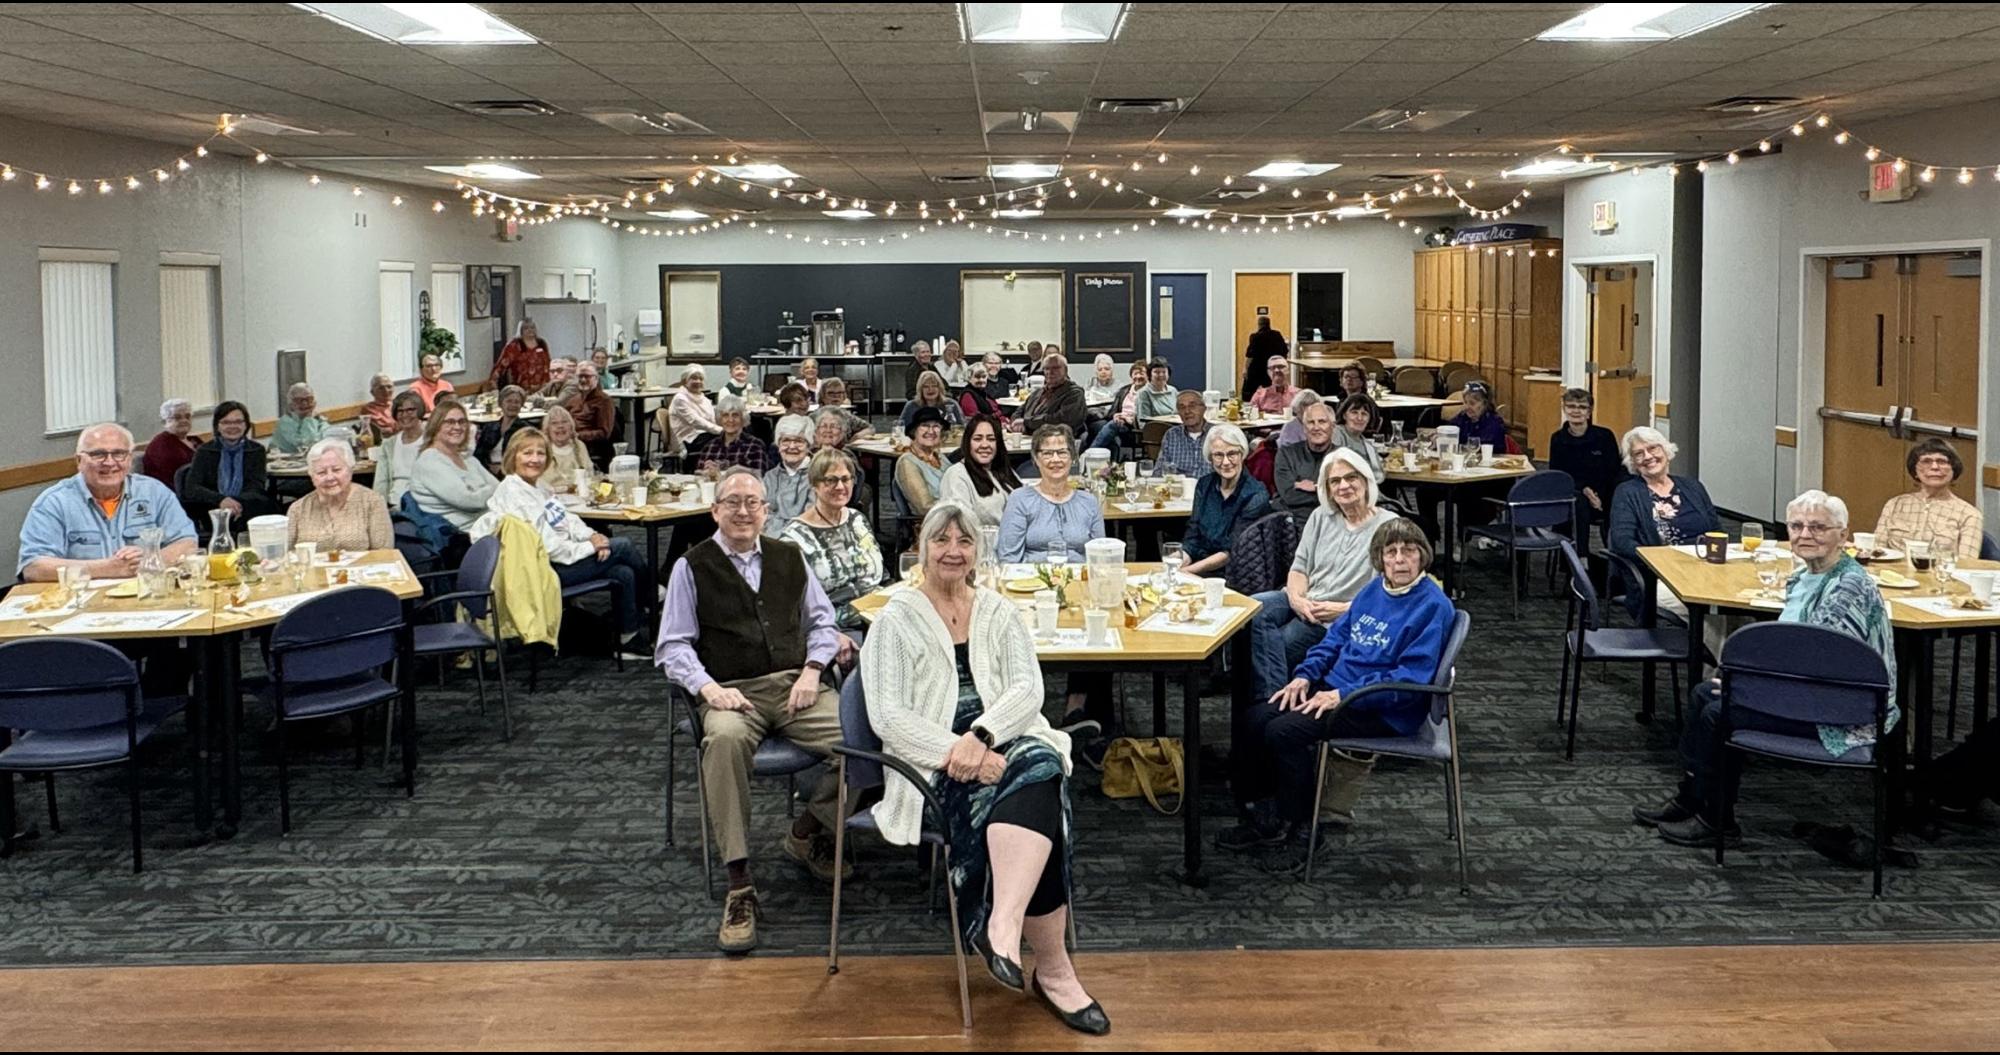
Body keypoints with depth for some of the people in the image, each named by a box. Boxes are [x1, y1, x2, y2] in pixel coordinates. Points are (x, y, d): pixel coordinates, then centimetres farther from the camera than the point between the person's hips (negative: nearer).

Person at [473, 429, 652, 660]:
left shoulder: (539, 487, 15)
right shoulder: (512, 493, -15)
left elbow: (568, 519, 17)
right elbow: (544, 543, -22)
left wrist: (591, 536, -4)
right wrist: (588, 547, -16)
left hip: (564, 557, 9)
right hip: (547, 569, -9)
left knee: (624, 573, -5)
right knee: (623, 547, -6)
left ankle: (628, 640, 4)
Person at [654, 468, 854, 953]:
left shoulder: (789, 557, 17)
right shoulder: (692, 567, 7)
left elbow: (822, 621, 21)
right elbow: (672, 646, 4)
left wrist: (812, 669, 2)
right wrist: (708, 687, -14)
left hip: (797, 686, 3)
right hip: (734, 694, -3)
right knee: (724, 739, -39)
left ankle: (808, 832, 4)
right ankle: (739, 887, -34)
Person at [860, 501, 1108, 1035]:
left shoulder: (997, 611, 14)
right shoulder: (896, 620, 3)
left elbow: (1028, 689, 2)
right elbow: (889, 717, -7)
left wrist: (981, 736, -17)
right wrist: (958, 752, -20)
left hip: (1003, 745, 4)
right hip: (935, 766, -4)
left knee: (1041, 763, -33)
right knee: (1037, 793, -31)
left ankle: (1001, 927, -41)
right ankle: (1053, 968, -28)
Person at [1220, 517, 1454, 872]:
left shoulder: (1433, 606, -14)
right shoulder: (1374, 589, 11)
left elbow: (1412, 678, -20)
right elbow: (1336, 636, 19)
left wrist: (1342, 695, -22)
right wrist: (1304, 675, 1)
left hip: (1386, 711, -8)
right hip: (1336, 687, 8)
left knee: (1286, 731, -25)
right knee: (1251, 721, -6)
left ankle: (1302, 832, -9)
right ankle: (1262, 819, 6)